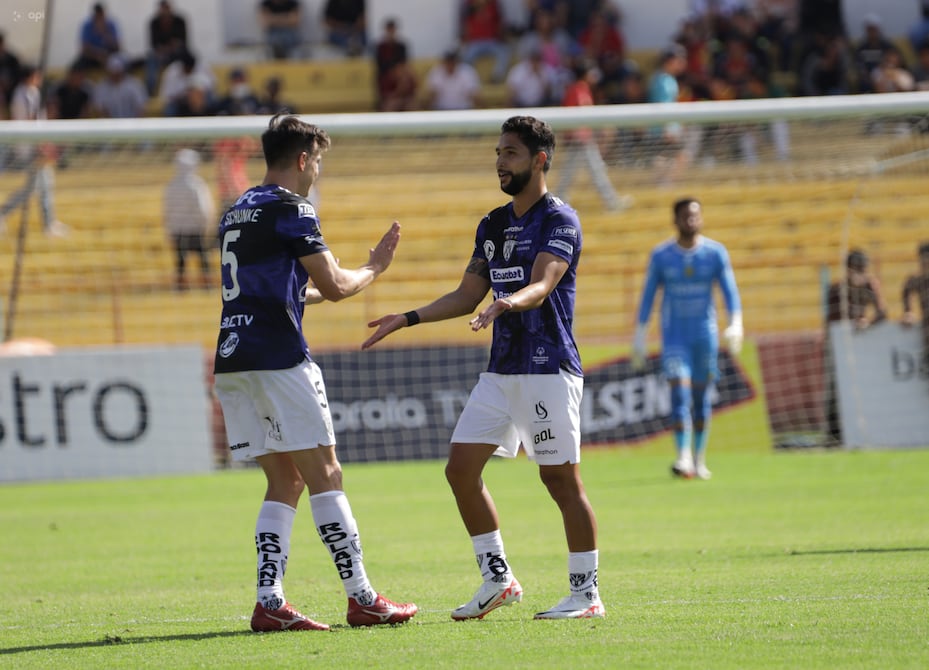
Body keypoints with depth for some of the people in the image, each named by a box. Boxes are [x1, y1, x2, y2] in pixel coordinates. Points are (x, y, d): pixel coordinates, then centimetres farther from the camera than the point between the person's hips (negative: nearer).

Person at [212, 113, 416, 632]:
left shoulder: (238, 212, 20)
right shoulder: (290, 210, -7)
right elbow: (335, 286, -8)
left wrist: (313, 290, 41)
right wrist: (374, 268, 11)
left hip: (233, 360, 8)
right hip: (279, 358, -8)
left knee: (284, 482, 9)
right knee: (324, 475, -3)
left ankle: (270, 602, -1)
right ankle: (362, 598, -2)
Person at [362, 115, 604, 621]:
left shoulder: (560, 220, -8)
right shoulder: (493, 225, 16)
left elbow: (541, 286, -23)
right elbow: (467, 296, 20)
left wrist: (510, 302, -43)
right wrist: (408, 319, 12)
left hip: (548, 369, -8)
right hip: (500, 370, 8)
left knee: (560, 477, -7)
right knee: (461, 468, 3)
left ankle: (586, 593, 1)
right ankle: (497, 579, 14)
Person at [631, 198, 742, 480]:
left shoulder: (716, 253, 0)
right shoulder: (660, 255, -1)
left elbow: (730, 292, -4)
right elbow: (647, 297, 3)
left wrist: (735, 325, -20)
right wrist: (639, 338, 1)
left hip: (705, 335, 1)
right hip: (674, 337, -1)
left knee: (701, 397, 6)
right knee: (680, 391, -16)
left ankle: (699, 460, 18)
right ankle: (684, 458, -22)